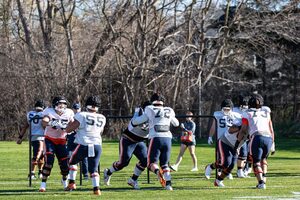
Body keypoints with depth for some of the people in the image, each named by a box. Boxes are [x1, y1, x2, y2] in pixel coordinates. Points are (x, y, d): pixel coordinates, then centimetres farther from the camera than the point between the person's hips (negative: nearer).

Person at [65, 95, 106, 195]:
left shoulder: (82, 116, -9)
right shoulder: (102, 118, 6)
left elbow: (68, 130, -5)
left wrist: (71, 122, 12)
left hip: (84, 145, -3)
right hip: (97, 145, 3)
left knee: (73, 162, 23)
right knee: (93, 169, 10)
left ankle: (72, 183, 19)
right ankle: (96, 188, -9)